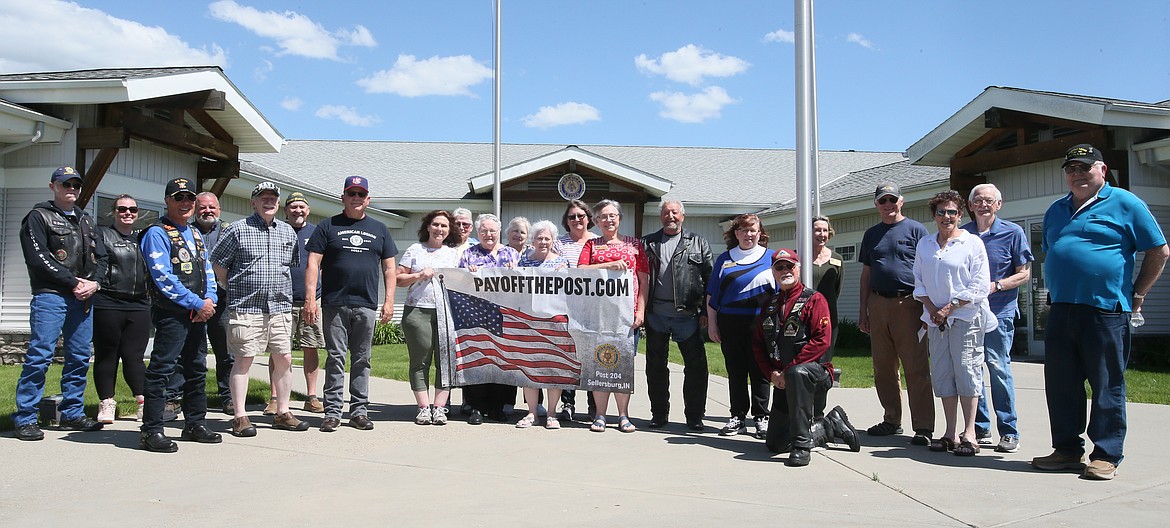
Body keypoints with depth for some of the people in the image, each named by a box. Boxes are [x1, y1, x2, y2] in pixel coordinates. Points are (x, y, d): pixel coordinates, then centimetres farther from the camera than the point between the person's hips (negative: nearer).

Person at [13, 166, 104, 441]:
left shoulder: (85, 220, 21)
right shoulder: (39, 217, 2)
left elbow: (98, 258, 20)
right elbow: (39, 258, -10)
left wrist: (95, 283, 0)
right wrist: (73, 283, -12)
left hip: (83, 298, 6)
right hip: (50, 297, -6)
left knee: (79, 357, 7)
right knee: (40, 356, -9)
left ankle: (72, 413, 15)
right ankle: (25, 419, -2)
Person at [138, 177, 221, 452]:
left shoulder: (195, 234, 19)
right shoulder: (156, 234, -6)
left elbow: (207, 272, 18)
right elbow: (163, 277, -16)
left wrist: (209, 299, -2)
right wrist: (198, 304, -16)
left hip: (198, 314, 8)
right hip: (171, 313, -8)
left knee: (197, 370, 14)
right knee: (161, 369, -8)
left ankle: (195, 424, 25)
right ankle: (151, 431, -3)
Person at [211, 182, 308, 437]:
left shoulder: (288, 232, 13)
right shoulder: (237, 229, -1)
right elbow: (217, 262, 2)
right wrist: (234, 290, 3)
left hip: (280, 308, 4)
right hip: (246, 308, -4)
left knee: (284, 359, 5)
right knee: (243, 359, -1)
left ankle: (283, 413, 16)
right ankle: (240, 416, 6)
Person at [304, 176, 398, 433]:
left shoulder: (379, 229, 15)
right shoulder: (328, 227, 7)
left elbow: (389, 267, 13)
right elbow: (313, 263, 1)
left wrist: (389, 301, 4)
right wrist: (310, 299, -9)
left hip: (367, 305, 2)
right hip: (334, 304, -2)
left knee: (362, 360, 7)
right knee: (335, 358, -1)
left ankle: (360, 411, 13)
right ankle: (332, 411, 5)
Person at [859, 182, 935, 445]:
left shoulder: (915, 230, 2)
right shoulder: (871, 234, 17)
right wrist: (863, 311, 14)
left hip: (908, 303, -5)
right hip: (878, 304, 5)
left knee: (916, 368, -5)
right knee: (883, 369, 10)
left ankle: (923, 427, -2)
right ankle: (892, 421, 21)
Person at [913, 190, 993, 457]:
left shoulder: (972, 242, -2)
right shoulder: (924, 244, 13)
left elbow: (979, 286, -7)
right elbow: (919, 282, 13)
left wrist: (949, 308, -11)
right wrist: (932, 309, -2)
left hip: (966, 317, -5)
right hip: (936, 318, 5)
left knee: (966, 371, -6)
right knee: (941, 373, 4)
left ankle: (969, 433, 1)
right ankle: (951, 432, 12)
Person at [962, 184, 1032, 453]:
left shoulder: (1013, 232, 1)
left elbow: (1024, 274, 1)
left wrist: (995, 286, -13)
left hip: (999, 312, -3)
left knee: (998, 367, -8)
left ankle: (1009, 433, 3)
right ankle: (980, 429, 17)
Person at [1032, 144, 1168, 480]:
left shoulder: (1124, 203, 0)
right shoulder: (1056, 211, 18)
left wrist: (1136, 295, 0)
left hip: (1106, 311, -6)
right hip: (1061, 311, 6)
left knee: (1107, 387, 1)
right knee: (1060, 385, 8)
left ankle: (1106, 455, 10)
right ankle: (1068, 449, 19)